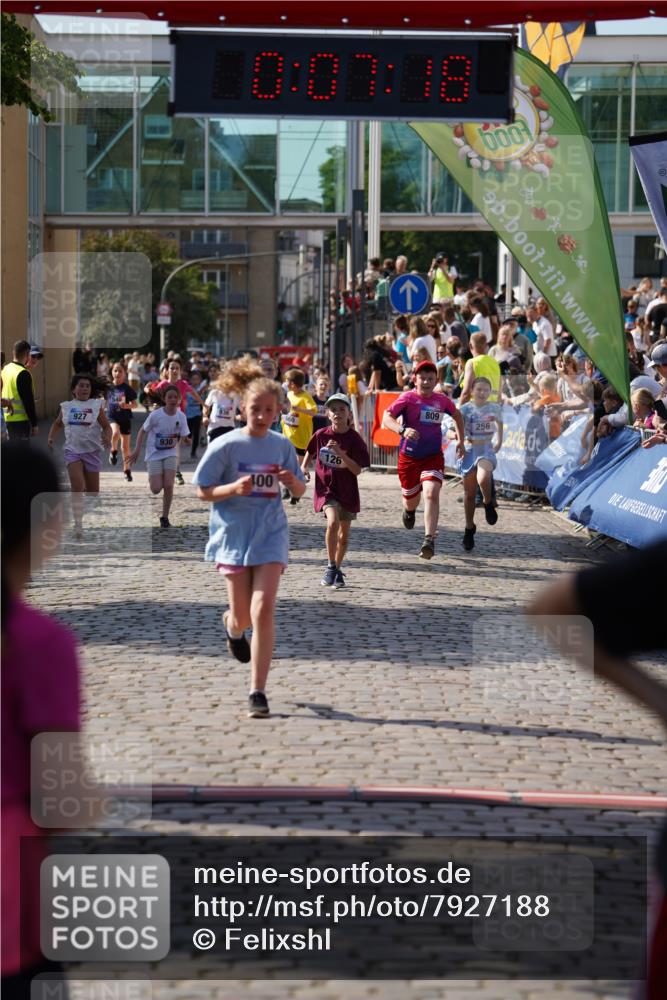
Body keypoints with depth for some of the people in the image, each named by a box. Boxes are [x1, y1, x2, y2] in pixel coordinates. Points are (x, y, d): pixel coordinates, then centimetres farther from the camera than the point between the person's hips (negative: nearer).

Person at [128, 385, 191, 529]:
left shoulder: (181, 416, -7)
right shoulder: (155, 415, -15)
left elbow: (184, 436, -4)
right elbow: (143, 431, -5)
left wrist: (186, 440, -28)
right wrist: (137, 450, -9)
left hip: (170, 454, 2)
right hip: (154, 454, -2)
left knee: (168, 486, -11)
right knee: (156, 489, -10)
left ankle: (165, 517, 6)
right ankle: (151, 482, 30)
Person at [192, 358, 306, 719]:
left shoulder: (282, 445, 1)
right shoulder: (225, 446, -9)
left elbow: (300, 492, 11)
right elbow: (202, 492, -5)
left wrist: (293, 481, -13)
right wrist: (234, 488, -23)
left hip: (270, 534, 1)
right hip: (233, 535, -1)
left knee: (263, 610, -13)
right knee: (244, 616, 6)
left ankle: (258, 692, -9)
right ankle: (232, 625, 47)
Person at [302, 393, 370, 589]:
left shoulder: (354, 439, -10)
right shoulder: (321, 435, -4)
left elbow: (357, 470, -15)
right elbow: (310, 452, 18)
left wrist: (340, 453, -25)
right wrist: (304, 467, 1)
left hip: (347, 491, 1)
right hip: (326, 487, -1)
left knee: (344, 534, 11)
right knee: (333, 522, -25)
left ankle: (337, 571, 31)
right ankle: (331, 567, -12)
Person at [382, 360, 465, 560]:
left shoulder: (442, 401, 1)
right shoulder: (408, 398, -10)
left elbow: (457, 416, 23)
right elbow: (387, 418, -22)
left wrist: (460, 441, 17)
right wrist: (403, 430, -40)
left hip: (433, 457, 1)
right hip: (409, 456, -1)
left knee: (431, 493, -23)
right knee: (411, 498, 14)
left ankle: (429, 540, -28)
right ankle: (409, 510, 55)